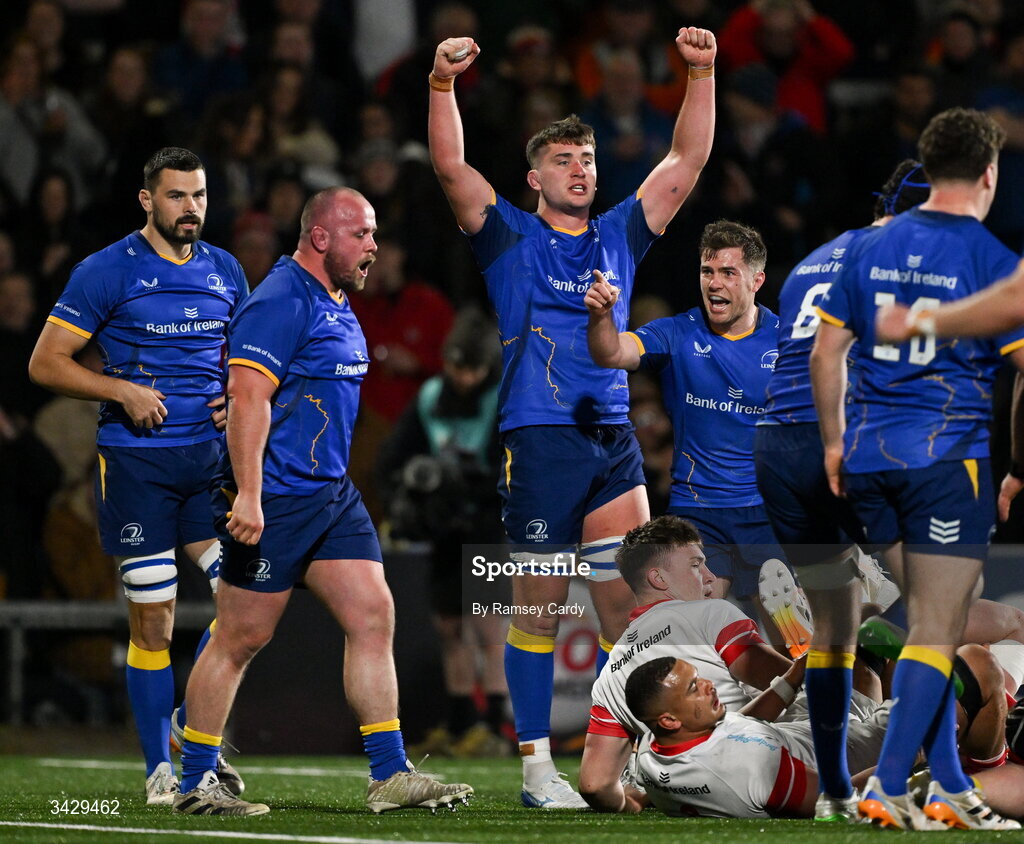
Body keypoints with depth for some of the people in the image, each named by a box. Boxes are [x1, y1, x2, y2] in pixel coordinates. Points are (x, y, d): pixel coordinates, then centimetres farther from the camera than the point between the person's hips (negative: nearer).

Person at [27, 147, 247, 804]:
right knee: (154, 621, -2)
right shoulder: (107, 272, -4)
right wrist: (123, 391, -15)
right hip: (136, 461, -4)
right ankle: (159, 768, 8)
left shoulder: (226, 272, 11)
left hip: (212, 456, 4)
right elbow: (46, 362, -4)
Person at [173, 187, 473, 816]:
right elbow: (248, 398, -22)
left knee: (373, 617, 1)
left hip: (332, 497, 9)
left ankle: (391, 776, 3)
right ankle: (196, 784, 6)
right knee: (243, 639, -3)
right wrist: (248, 496, -27)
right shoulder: (281, 302, -14)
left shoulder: (338, 304, 17)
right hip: (274, 500, -9)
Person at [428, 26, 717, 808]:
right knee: (538, 609, 0)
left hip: (614, 441, 4)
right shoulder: (511, 238, 5)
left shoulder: (619, 236, 14)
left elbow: (688, 160, 11)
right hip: (538, 442, -4)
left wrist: (702, 75, 0)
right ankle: (537, 765, 5)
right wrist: (443, 83, -21)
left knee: (631, 609, 0)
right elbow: (451, 166, -8)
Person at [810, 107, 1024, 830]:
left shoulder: (871, 248, 8)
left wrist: (835, 443, 19)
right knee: (937, 634, -2)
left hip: (870, 454, 6)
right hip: (949, 455, -6)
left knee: (926, 626, 14)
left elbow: (826, 351, 10)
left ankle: (949, 785, 15)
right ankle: (887, 786, -10)